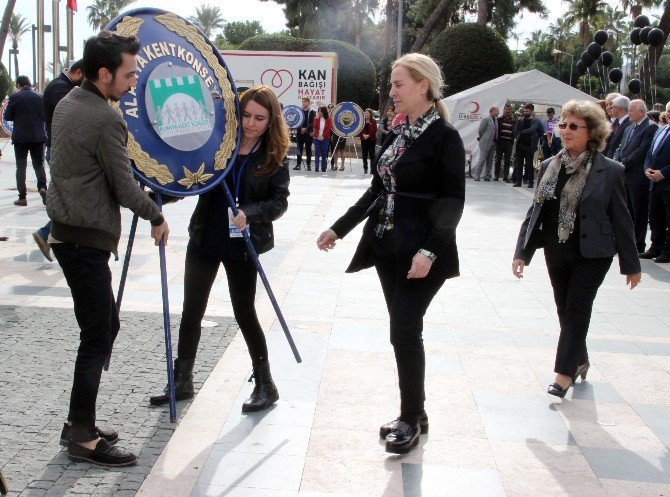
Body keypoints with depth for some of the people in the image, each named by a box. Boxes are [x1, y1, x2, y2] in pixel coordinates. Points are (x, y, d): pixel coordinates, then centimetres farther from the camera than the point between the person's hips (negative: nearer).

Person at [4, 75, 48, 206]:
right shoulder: (40, 97, 1)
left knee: (21, 167, 6)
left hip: (20, 137, -2)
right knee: (39, 164, 12)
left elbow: (8, 116, -2)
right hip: (39, 137, 2)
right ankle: (42, 187, -12)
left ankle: (22, 197, 7)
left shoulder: (14, 97, -7)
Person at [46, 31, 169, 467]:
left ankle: (79, 422, 25)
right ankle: (83, 438, 7)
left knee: (105, 326, 17)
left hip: (70, 231, 10)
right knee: (97, 337, -3)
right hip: (86, 241, -10)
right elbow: (126, 189, -14)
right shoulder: (106, 120, -19)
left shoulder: (68, 103, 11)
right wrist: (157, 217, 4)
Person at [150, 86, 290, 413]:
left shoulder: (273, 157, -5)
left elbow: (279, 201, -10)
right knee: (191, 311, 7)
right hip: (204, 239, 3)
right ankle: (182, 381, 22)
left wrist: (249, 212, -26)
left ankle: (265, 384, 20)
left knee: (244, 312, 4)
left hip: (242, 247, -3)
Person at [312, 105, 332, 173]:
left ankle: (323, 167, 9)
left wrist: (323, 136, -12)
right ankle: (316, 167, 1)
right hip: (317, 138, 1)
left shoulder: (328, 119, -1)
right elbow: (314, 127, -6)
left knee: (324, 153, 3)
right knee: (317, 153, -1)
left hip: (325, 138, -1)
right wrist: (317, 119, -13)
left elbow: (329, 128, -6)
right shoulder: (316, 118, 4)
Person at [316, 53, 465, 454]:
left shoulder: (445, 136, -10)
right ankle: (414, 413, 25)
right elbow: (378, 190, 18)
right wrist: (340, 228, 16)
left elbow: (453, 201, -16)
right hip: (388, 246, 7)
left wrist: (430, 251, -28)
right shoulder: (398, 134, 12)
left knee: (404, 331, -6)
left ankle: (411, 419, 11)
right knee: (404, 331, 12)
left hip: (420, 254, -7)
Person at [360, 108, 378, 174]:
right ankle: (365, 168, 18)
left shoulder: (373, 121, 1)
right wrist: (363, 135, -16)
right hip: (363, 140, 3)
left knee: (372, 155, -3)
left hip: (372, 140, -3)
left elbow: (374, 130, -7)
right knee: (364, 154, 7)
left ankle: (372, 169, 0)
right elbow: (360, 129, 2)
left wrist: (368, 135, -18)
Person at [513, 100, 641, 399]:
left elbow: (621, 220, -5)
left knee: (576, 310, -4)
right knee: (566, 311, 14)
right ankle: (580, 361, 35)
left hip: (592, 254, -5)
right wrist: (522, 252, 3)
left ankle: (564, 374, 5)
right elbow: (535, 212, 8)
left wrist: (631, 265, 0)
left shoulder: (609, 171, -9)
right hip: (556, 253, 5)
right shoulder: (549, 167, 3)